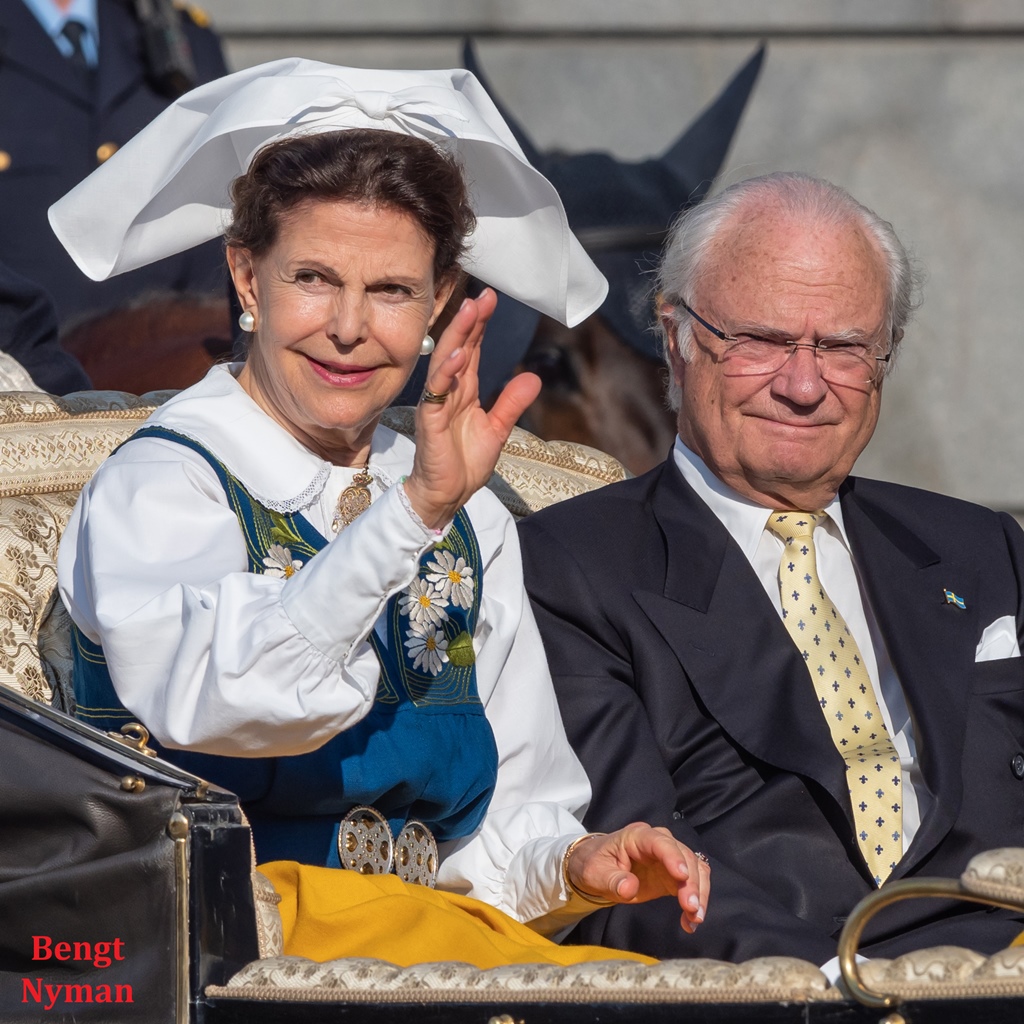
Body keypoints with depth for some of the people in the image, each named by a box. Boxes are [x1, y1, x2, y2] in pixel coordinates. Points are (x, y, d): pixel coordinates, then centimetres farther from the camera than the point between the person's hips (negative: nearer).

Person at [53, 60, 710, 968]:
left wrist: (572, 863, -5)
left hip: (440, 929, 6)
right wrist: (411, 513, -33)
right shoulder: (159, 486, -4)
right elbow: (205, 706, -26)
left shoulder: (470, 525, 16)